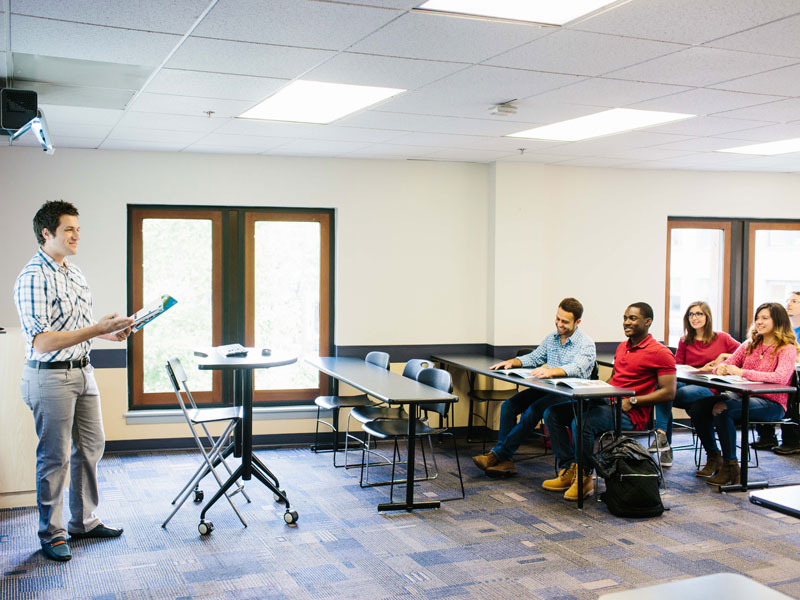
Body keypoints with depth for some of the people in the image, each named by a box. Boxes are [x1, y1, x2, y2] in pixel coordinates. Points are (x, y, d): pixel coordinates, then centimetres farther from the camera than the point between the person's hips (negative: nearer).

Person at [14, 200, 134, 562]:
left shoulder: (74, 273, 11)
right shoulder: (33, 278, -17)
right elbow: (42, 342, -23)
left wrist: (109, 332, 5)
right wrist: (97, 329, -24)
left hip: (82, 371, 9)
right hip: (50, 376, -9)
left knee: (91, 446, 15)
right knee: (55, 457, 1)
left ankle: (84, 521, 28)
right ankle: (51, 534, 15)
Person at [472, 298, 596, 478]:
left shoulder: (586, 344, -10)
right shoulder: (551, 338, 14)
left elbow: (577, 368, -27)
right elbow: (534, 357, 19)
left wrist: (551, 371, -45)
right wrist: (512, 362, -1)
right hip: (547, 389, 8)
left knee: (533, 410, -30)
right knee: (508, 405, -12)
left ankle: (498, 454, -23)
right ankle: (504, 461, -17)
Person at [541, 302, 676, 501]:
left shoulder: (660, 353, -6)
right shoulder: (622, 347, 20)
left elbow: (669, 392, -12)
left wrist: (632, 402, -17)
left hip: (630, 415, -9)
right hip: (607, 402, 9)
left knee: (582, 423, -34)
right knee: (552, 413, -4)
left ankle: (584, 479, -14)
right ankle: (568, 470, -3)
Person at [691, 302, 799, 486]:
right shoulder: (750, 345, 17)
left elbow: (781, 377, -21)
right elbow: (728, 363, 14)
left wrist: (742, 372, -27)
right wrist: (721, 368, -13)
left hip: (771, 404, -6)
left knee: (723, 409, -33)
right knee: (699, 407, -19)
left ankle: (730, 466, -19)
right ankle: (713, 457, -1)